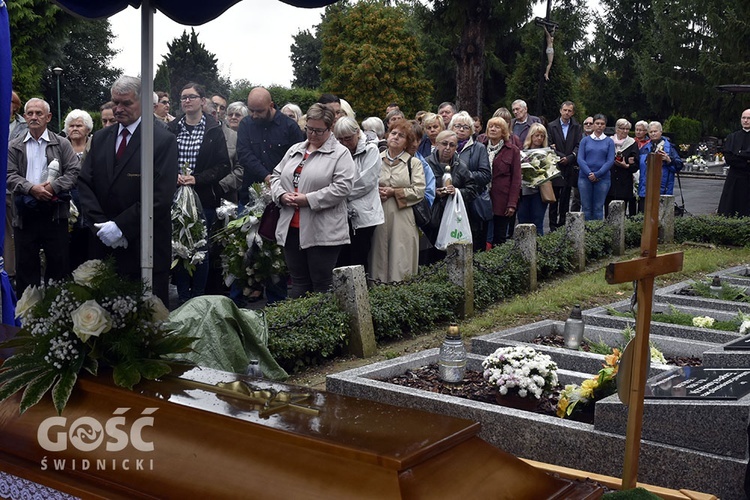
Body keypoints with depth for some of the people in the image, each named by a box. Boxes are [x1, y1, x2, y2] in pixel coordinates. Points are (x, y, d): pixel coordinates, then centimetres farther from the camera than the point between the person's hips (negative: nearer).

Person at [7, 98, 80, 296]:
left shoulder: (62, 144, 6)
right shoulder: (14, 147, 9)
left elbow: (74, 171, -2)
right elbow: (10, 176, 1)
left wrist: (53, 186, -16)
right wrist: (31, 189, -16)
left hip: (55, 213, -1)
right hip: (25, 214, 1)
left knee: (58, 263, 3)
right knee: (25, 265, 6)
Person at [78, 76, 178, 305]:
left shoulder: (163, 140, -6)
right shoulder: (100, 138, 13)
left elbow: (162, 196, -14)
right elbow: (84, 183, 8)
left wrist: (121, 226, -16)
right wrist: (100, 224, -7)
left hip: (145, 247, -4)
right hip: (105, 245, 5)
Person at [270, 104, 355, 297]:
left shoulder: (340, 153, -4)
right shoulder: (294, 150, 16)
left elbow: (342, 187, -15)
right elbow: (276, 176, 20)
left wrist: (308, 199, -17)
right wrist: (281, 195, -2)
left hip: (323, 231, -6)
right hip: (291, 228, 6)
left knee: (322, 285, 1)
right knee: (298, 283, 13)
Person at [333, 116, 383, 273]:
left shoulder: (370, 150, 0)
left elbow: (366, 182, -10)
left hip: (363, 215, -4)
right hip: (342, 215, 4)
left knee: (358, 262, -3)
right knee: (341, 260, 3)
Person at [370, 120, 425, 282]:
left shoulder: (414, 163, 6)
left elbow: (419, 191, -5)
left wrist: (394, 192, -9)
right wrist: (376, 191, -8)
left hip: (403, 217, -2)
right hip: (379, 216, 2)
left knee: (401, 259, -3)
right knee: (379, 255, 2)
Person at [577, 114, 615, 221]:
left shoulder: (609, 142, 7)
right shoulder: (585, 140, 8)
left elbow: (610, 160, -1)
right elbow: (580, 159, 0)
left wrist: (597, 174, -12)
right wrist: (589, 173, -13)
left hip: (603, 178, 0)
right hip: (585, 177, 0)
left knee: (598, 208, 2)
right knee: (586, 207, 1)